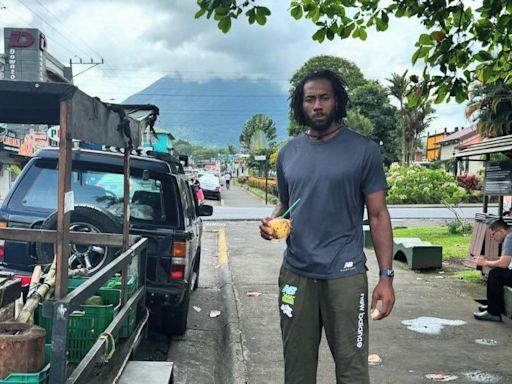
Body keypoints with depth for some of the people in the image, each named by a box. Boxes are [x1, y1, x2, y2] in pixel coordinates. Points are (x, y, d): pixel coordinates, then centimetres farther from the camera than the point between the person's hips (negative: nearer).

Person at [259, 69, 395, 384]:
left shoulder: (363, 149, -2)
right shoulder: (288, 153, 10)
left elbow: (378, 215, -2)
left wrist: (386, 276, -8)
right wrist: (272, 222, -3)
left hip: (345, 275, -3)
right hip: (295, 274, 4)